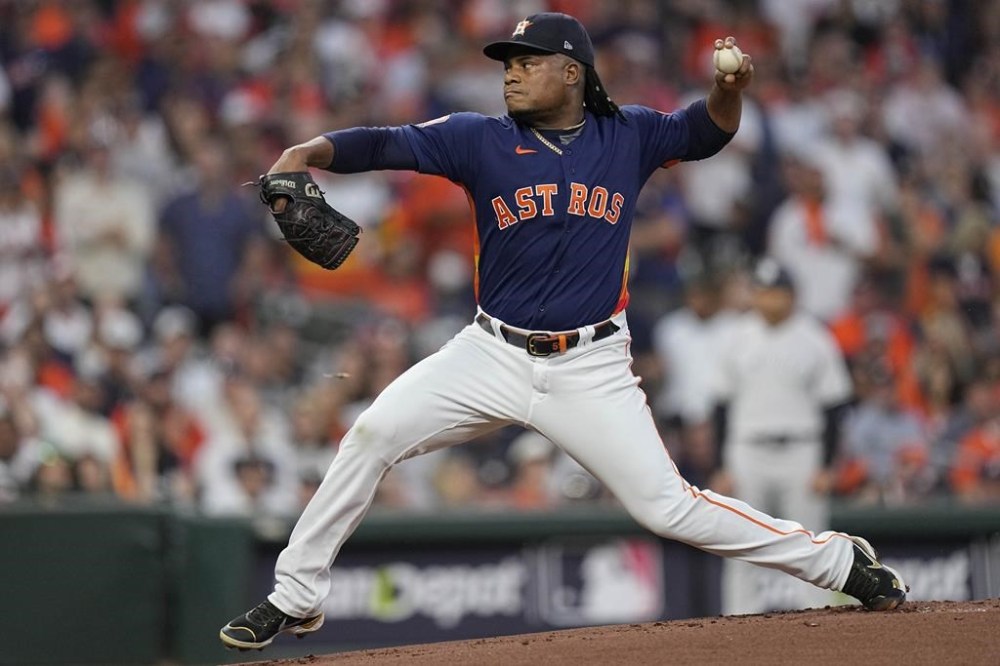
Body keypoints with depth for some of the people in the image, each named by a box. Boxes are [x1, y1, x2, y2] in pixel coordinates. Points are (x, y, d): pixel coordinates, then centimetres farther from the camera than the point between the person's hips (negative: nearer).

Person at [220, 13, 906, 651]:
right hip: (493, 355, 1)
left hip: (591, 370, -1)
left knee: (667, 506, -6)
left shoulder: (628, 136, 1)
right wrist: (309, 152, -31)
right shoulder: (481, 140, -4)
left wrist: (730, 91, -13)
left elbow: (707, 133, 10)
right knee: (374, 433, -14)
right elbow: (386, 144, -13)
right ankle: (295, 598, -3)